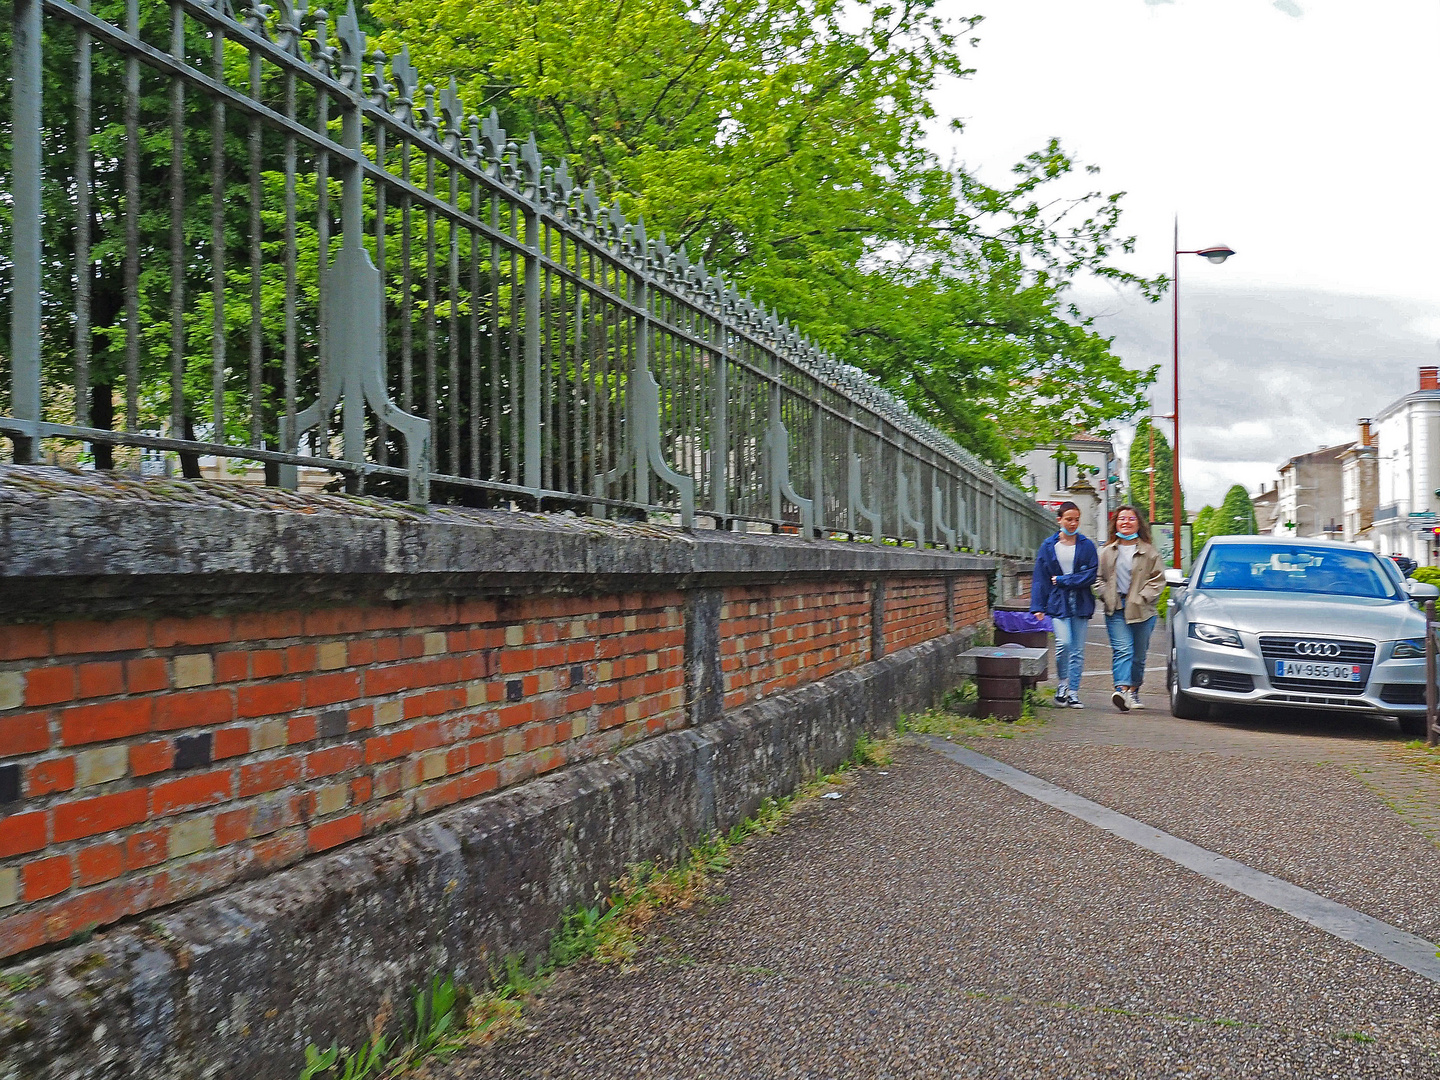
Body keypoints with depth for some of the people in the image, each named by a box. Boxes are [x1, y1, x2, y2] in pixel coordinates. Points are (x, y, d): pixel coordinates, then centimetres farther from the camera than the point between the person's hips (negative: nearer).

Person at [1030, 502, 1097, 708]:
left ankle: (1073, 693, 11)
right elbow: (1040, 579, 4)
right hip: (1058, 603, -1)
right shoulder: (1048, 546, 6)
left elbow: (1091, 574, -3)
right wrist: (1037, 608, -3)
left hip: (1081, 604, 1)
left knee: (1078, 650, 3)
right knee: (1064, 643, -17)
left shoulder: (1087, 546, 6)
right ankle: (1063, 685, 3)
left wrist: (1062, 580, -8)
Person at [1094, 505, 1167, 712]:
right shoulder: (1107, 551, 11)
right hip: (1116, 610, 0)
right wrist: (1107, 596, -3)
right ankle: (1122, 690, -27)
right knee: (1122, 650, -14)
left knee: (1139, 655, 8)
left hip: (1142, 611, 0)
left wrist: (1142, 598, -8)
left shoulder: (1149, 551, 6)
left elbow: (1158, 579, 3)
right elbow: (1098, 577, 13)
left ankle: (1134, 691, 24)